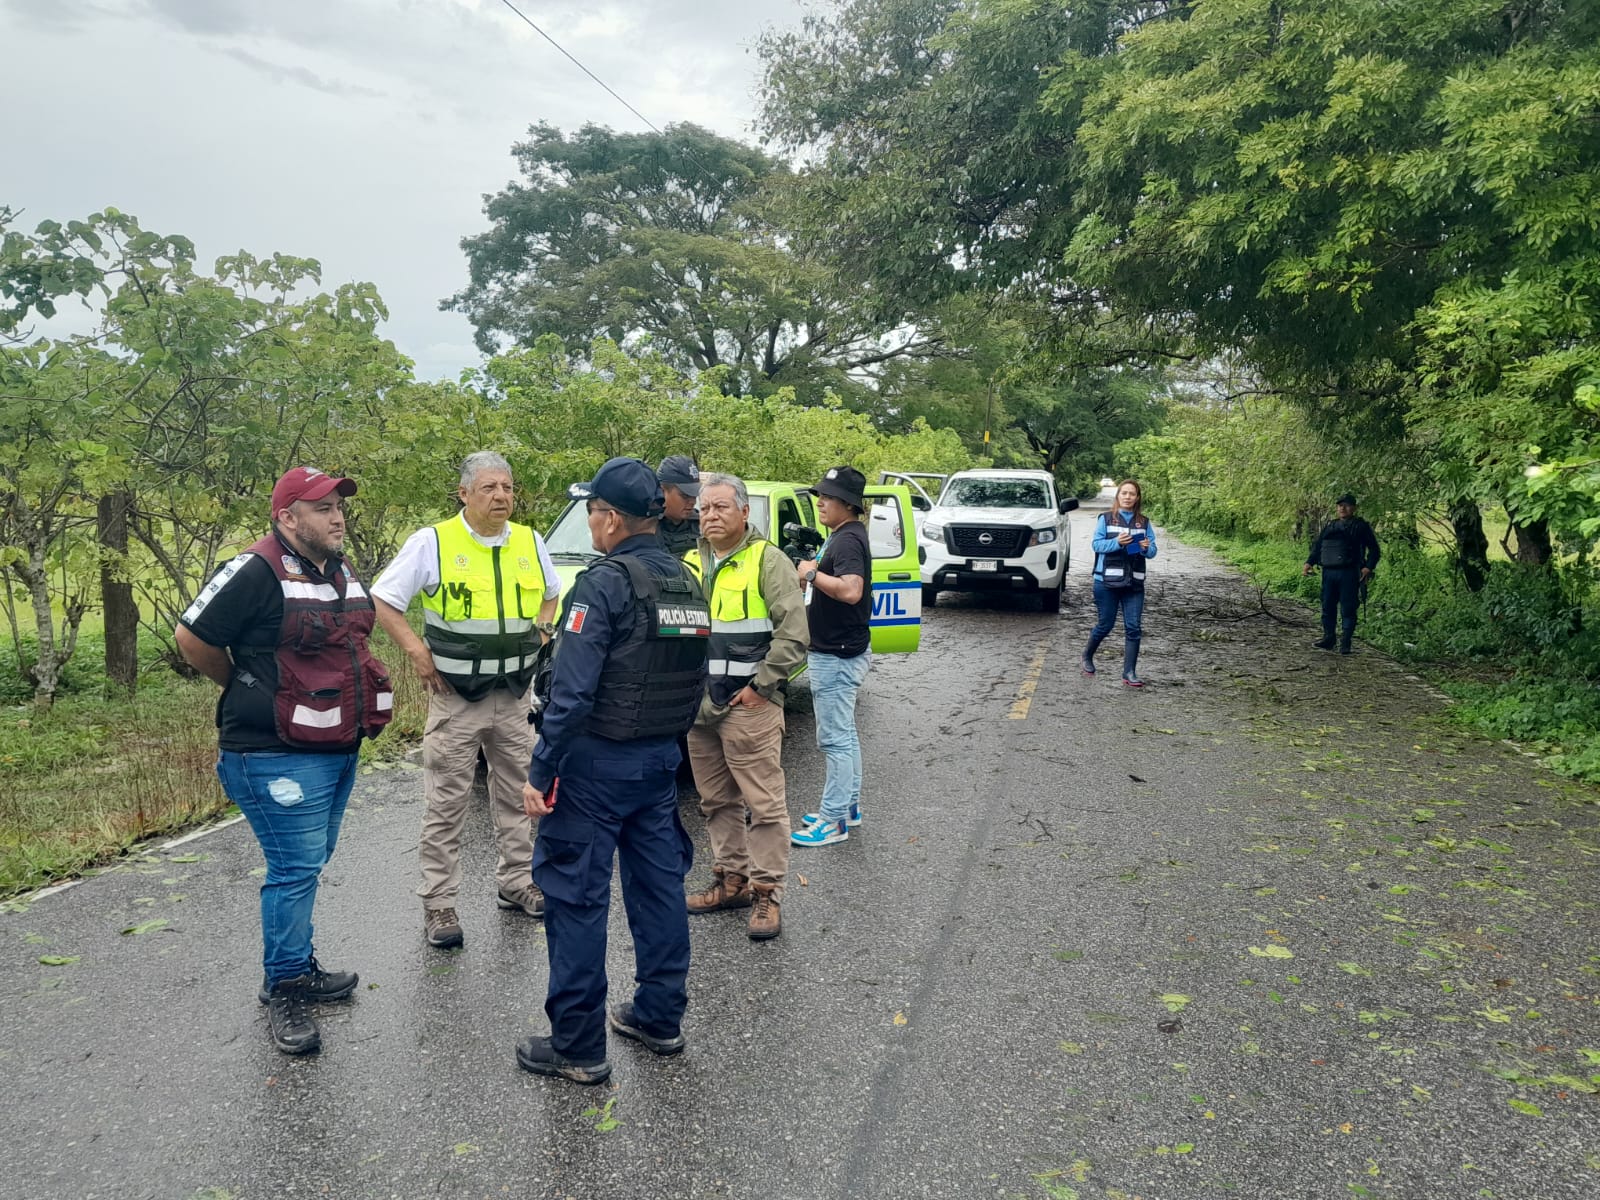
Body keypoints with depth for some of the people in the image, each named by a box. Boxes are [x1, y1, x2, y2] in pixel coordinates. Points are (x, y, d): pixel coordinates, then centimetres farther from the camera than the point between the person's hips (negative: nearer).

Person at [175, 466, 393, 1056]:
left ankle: (300, 965, 33)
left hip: (339, 748, 9)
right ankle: (283, 990, 8)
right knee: (295, 869, -6)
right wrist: (248, 689, 1)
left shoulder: (342, 573, 11)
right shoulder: (256, 572, -17)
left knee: (309, 865, 19)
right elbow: (193, 638, -12)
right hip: (279, 756, -9)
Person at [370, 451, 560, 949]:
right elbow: (381, 600, -4)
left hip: (514, 696, 5)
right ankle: (438, 905, 10)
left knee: (517, 794, 14)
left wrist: (542, 627, 6)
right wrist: (415, 650, -12)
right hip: (456, 698, -4)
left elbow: (550, 593, 23)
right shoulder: (432, 542, -9)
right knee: (446, 805, 0)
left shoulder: (529, 542, 4)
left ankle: (516, 883, 30)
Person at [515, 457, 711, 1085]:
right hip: (661, 760, 8)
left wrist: (541, 771, -16)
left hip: (597, 761, -8)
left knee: (576, 897, 2)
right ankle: (660, 1017, 27)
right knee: (658, 885, 15)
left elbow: (572, 691, -21)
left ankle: (578, 1047, 10)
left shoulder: (605, 583, -17)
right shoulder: (686, 584, 8)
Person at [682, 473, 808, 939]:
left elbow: (793, 633, -12)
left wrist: (761, 685, -13)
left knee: (764, 803, -4)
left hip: (748, 705, -7)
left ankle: (767, 893, 3)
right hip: (699, 706, 7)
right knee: (717, 802, 14)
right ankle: (730, 880, 26)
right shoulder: (690, 564, 14)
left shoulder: (768, 561, -6)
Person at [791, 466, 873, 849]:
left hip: (838, 656, -11)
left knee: (835, 739, -5)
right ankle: (848, 806, 30)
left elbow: (850, 590, -34)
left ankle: (833, 821, 2)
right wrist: (809, 579, 10)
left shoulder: (848, 540, -19)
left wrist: (812, 573, -22)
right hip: (833, 651, 11)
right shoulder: (839, 536, 13)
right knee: (845, 735, 19)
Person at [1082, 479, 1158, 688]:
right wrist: (1117, 542, -21)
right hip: (1107, 581, -2)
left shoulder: (1144, 522, 9)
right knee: (1105, 625, 6)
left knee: (1133, 628, -3)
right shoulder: (1106, 519, 2)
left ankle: (1129, 673, 2)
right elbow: (1096, 544, -5)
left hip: (1134, 583, 3)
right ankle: (1087, 656, 32)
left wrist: (1147, 548, -15)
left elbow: (1152, 551, 7)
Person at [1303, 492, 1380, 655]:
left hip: (1349, 574, -5)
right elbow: (1317, 546, 20)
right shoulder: (1329, 526, 18)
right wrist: (1309, 563, 5)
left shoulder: (1360, 526, 3)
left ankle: (1345, 643, -1)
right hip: (1328, 573, 5)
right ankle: (1328, 640, 16)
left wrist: (1369, 567, -11)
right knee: (1327, 608, 8)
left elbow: (1374, 549, 2)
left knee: (1347, 610, -4)